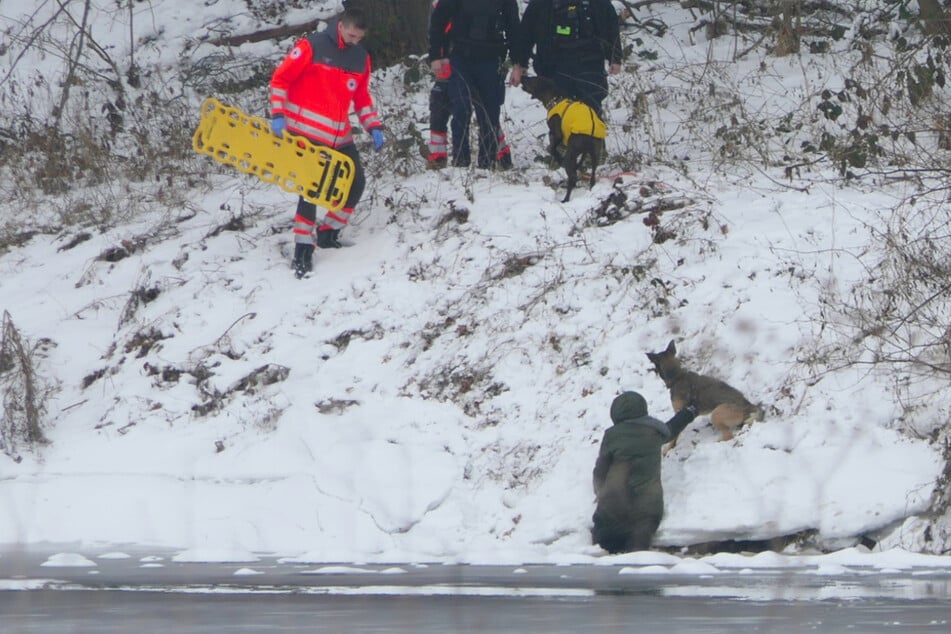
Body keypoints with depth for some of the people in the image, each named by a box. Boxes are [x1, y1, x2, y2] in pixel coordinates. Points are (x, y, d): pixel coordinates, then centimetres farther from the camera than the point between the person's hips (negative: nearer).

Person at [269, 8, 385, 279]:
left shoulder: (361, 57, 8)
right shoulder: (311, 47, -10)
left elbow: (362, 97, 19)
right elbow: (280, 79, -7)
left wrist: (374, 127, 9)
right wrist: (278, 115, -15)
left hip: (340, 136, 7)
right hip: (307, 132, -7)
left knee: (357, 183, 6)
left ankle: (328, 234, 25)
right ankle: (303, 251, -8)